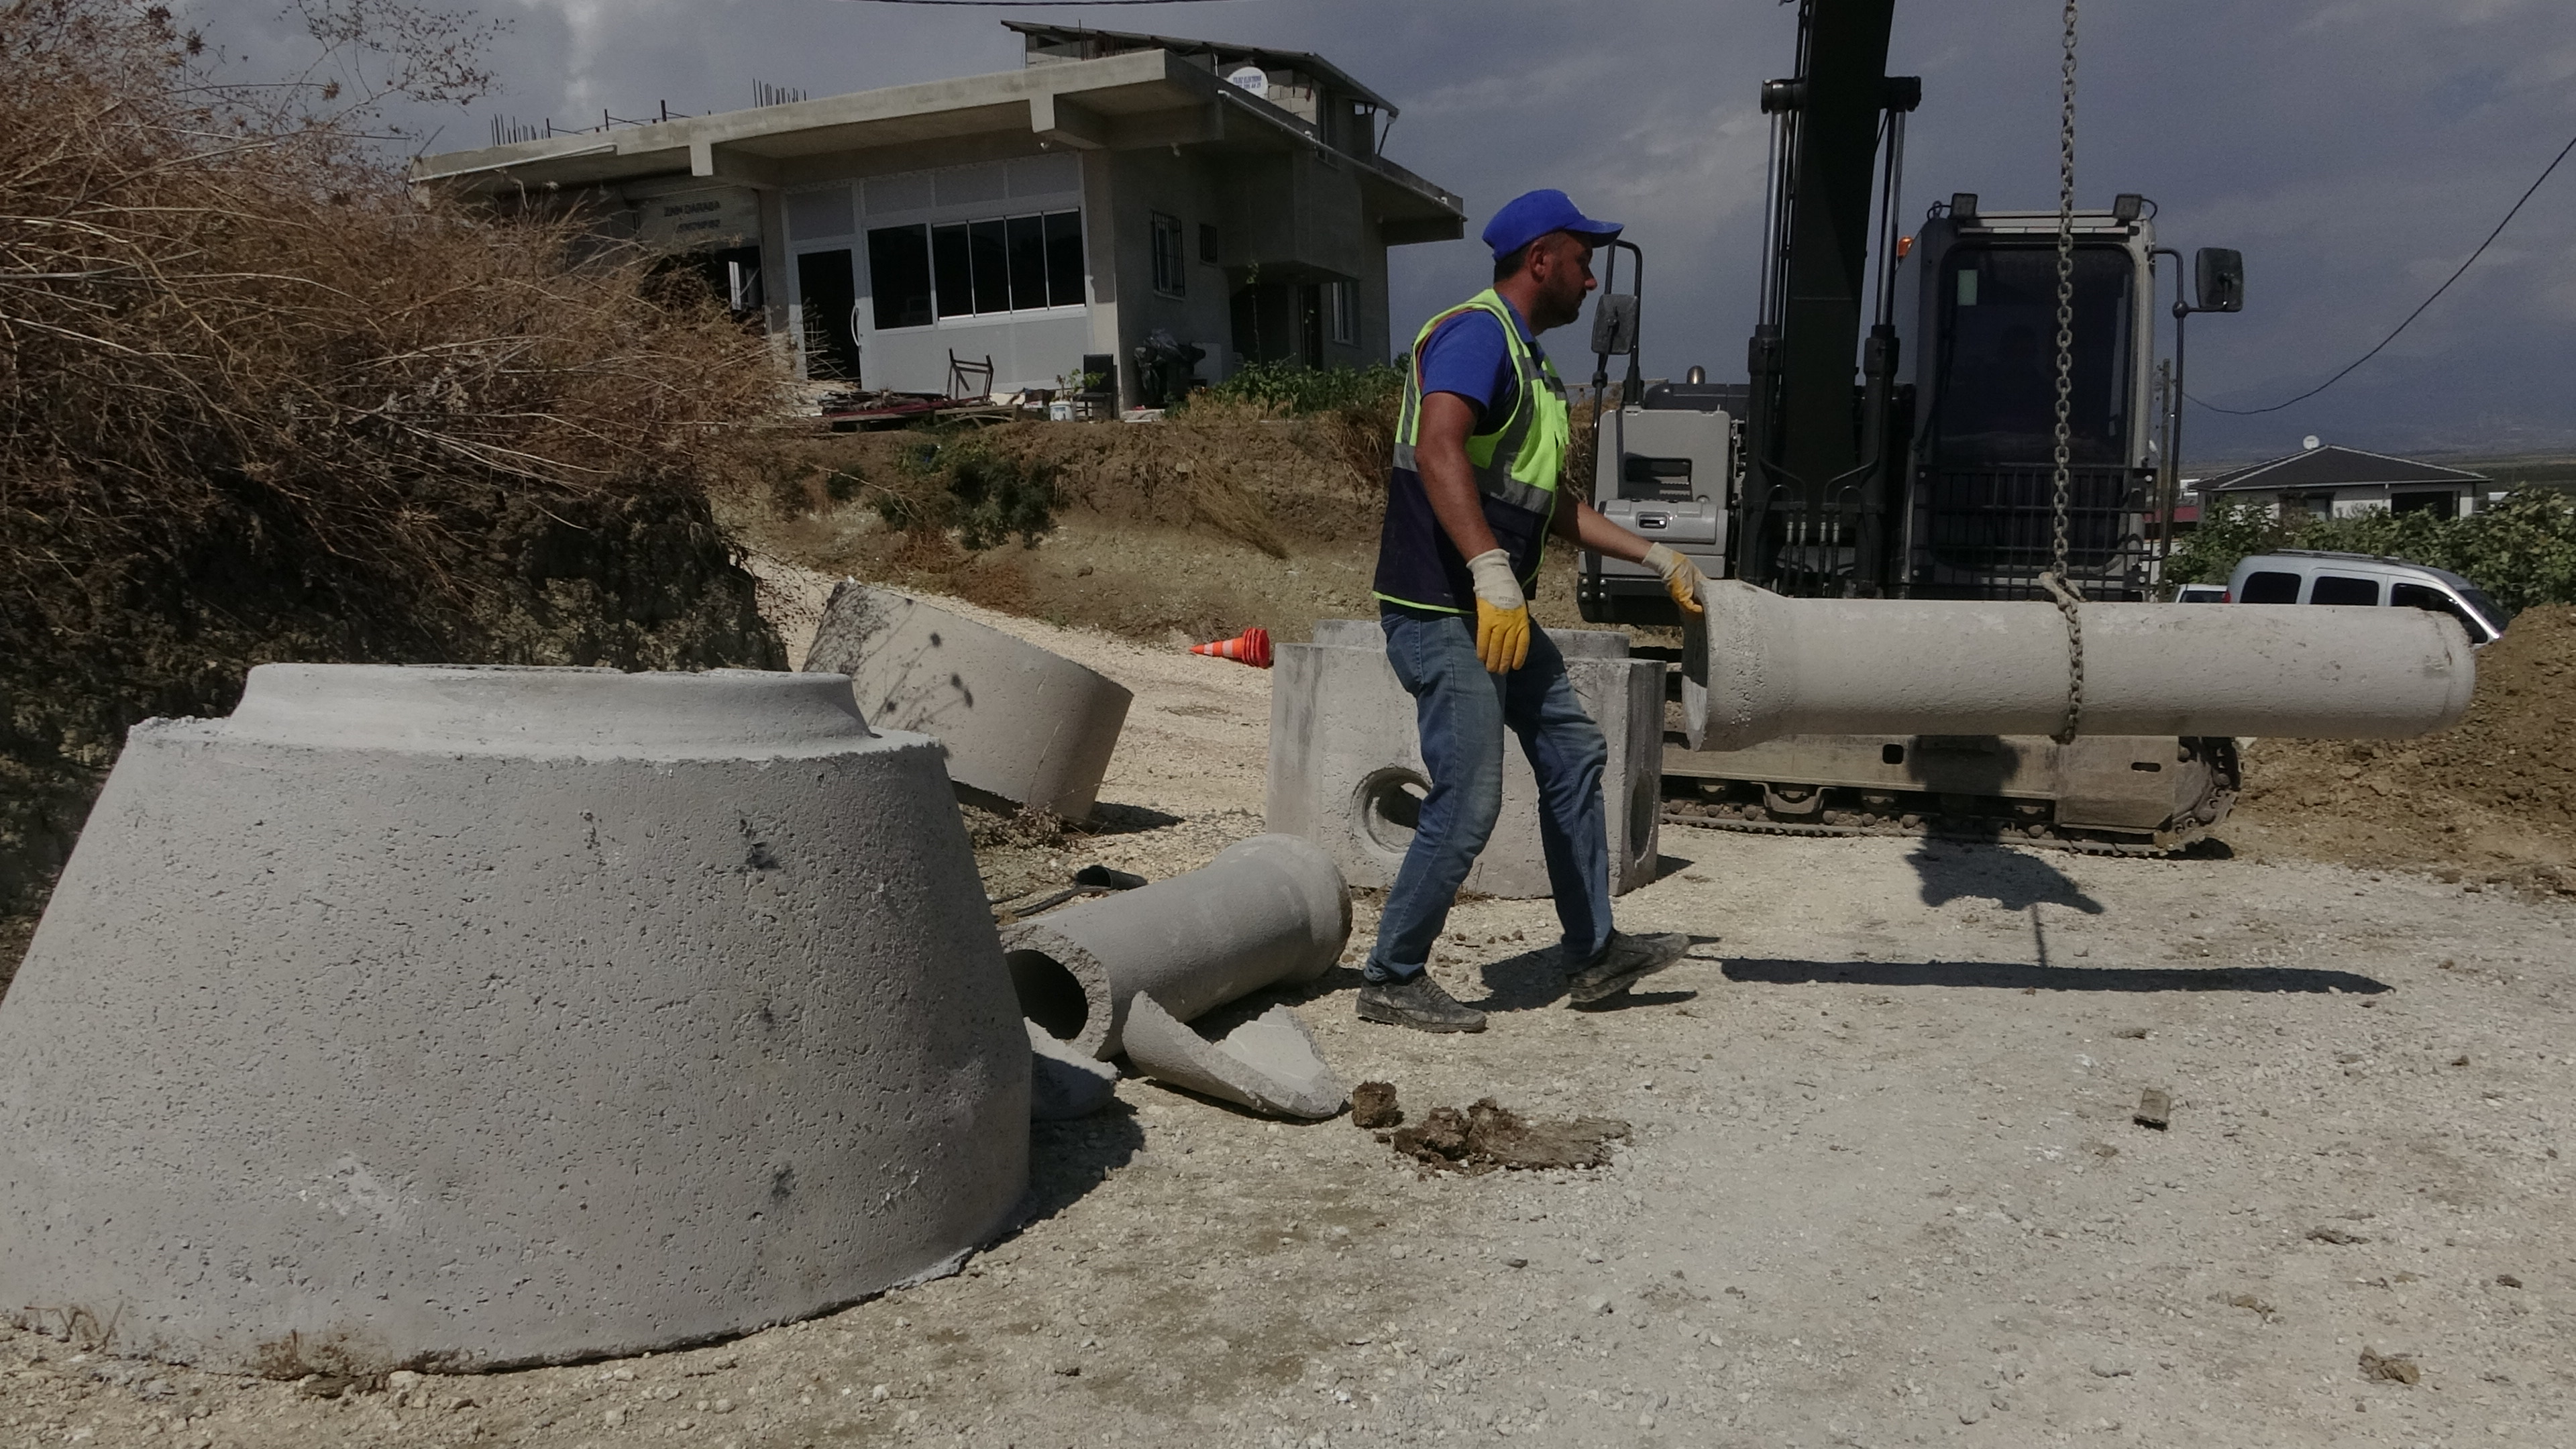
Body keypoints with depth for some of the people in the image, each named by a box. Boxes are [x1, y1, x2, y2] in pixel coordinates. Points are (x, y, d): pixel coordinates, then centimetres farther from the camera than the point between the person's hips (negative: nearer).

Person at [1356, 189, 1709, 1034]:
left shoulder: (1529, 362, 20)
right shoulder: (1478, 333, -11)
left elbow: (1553, 505, 26)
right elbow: (1439, 451, -28)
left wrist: (1658, 560, 26)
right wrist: (1493, 574, -36)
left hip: (1494, 614, 11)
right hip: (1440, 613, -11)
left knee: (1573, 754, 15)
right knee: (1467, 805, -8)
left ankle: (1594, 955, 25)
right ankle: (1393, 981, 8)